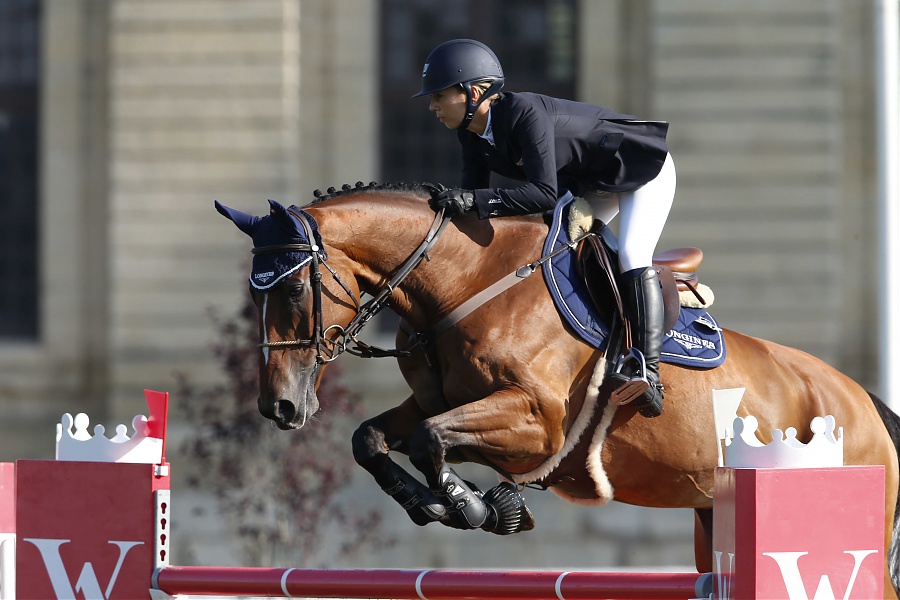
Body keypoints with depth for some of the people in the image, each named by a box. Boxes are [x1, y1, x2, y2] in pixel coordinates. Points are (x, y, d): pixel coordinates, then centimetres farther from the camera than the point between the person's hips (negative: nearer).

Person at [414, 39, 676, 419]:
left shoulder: (525, 113, -36)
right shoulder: (472, 136, -10)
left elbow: (545, 194, -42)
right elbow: (472, 196, -7)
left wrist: (474, 200, -49)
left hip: (643, 169, -10)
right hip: (590, 184, 10)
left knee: (631, 255, -25)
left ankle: (649, 374, -33)